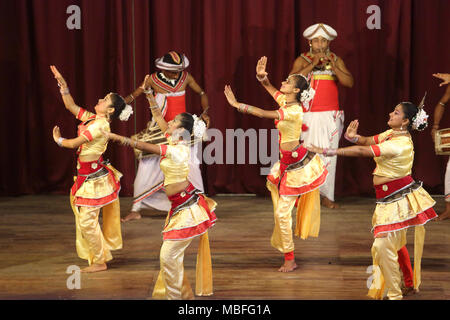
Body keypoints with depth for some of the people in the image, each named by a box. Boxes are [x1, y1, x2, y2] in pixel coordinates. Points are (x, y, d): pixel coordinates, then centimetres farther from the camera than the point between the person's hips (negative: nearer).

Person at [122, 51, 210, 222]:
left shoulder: (186, 78, -3)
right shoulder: (153, 79, -7)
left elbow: (202, 94, 8)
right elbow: (132, 96, -3)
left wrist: (205, 112, -8)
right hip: (158, 130, 0)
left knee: (191, 167, -7)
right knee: (146, 167, -2)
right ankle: (136, 210, 7)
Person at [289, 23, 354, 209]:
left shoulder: (336, 60, 10)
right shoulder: (302, 60, 4)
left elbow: (349, 82, -2)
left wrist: (333, 67, -16)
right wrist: (313, 65, -18)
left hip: (331, 116, 2)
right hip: (309, 115, -2)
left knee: (330, 155, -1)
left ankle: (326, 196, 4)